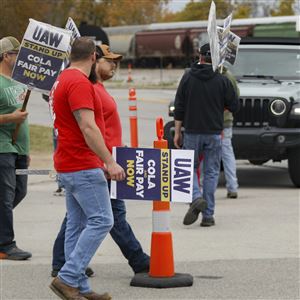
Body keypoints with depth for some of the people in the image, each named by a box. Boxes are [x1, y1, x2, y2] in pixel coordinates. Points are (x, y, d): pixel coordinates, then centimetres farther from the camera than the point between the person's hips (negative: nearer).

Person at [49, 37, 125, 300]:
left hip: (69, 166, 11)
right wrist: (110, 162, -24)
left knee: (77, 225, 9)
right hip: (83, 166, -11)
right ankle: (67, 278, -14)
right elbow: (88, 127, -24)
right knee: (101, 221, -11)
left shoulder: (63, 79, 17)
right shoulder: (79, 83, -16)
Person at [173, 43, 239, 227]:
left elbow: (179, 108, -1)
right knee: (211, 172, 6)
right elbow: (234, 106, -1)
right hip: (214, 133, 0)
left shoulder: (188, 78, -1)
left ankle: (196, 198, -14)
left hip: (192, 132, 0)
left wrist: (177, 131, 5)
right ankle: (208, 215, 4)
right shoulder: (222, 80, -5)